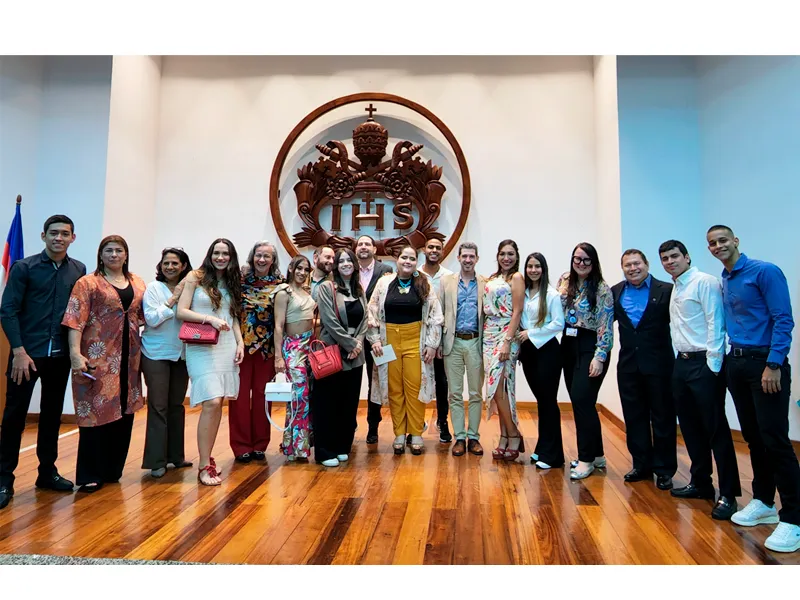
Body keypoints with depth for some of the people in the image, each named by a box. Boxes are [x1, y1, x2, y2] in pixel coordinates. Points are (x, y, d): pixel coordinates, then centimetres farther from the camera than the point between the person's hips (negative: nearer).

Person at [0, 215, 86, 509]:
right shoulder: (24, 267, -4)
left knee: (52, 414, 12)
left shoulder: (79, 270, 5)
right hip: (28, 353, -3)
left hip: (60, 355, 3)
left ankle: (47, 472, 25)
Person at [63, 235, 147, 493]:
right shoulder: (88, 283, -3)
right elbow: (76, 320, -11)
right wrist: (75, 353, -19)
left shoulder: (138, 283, 12)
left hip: (128, 357, 5)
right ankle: (90, 475, 11)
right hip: (98, 356, -5)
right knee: (96, 411, -1)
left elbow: (144, 316, 19)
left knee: (124, 411, 11)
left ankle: (112, 469, 26)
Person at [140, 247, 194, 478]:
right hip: (156, 355, -4)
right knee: (158, 406, -3)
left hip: (181, 354, 4)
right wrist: (174, 298, -18)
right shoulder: (153, 287, -5)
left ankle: (175, 455, 23)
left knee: (177, 405, 12)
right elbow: (152, 319, -14)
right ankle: (156, 461, 6)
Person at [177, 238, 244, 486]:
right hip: (203, 347, -5)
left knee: (218, 403, 6)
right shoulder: (196, 277, 0)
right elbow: (181, 311, -7)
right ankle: (204, 465, -2)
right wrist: (210, 319, -18)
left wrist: (240, 342, 4)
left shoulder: (231, 282, 14)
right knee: (211, 403, -13)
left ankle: (208, 457, 20)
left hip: (227, 347, 5)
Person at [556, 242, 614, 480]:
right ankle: (596, 454, 23)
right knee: (578, 401, 9)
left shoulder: (602, 289, -9)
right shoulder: (564, 281, 8)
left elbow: (606, 326, -12)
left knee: (582, 400, -9)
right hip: (568, 345, 6)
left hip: (590, 347, -6)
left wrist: (599, 357, -17)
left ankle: (586, 459, 4)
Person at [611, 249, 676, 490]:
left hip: (659, 363, -4)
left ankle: (664, 469, 20)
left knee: (663, 416, 7)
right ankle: (641, 465, 25)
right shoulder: (615, 292, 8)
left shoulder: (666, 290, -5)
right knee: (634, 417, 11)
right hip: (628, 364, 4)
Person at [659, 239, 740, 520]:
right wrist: (679, 361, 10)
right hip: (682, 363, 8)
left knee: (716, 429, -3)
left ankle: (728, 494, 7)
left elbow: (715, 324, -14)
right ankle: (700, 483, 26)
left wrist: (712, 365, -16)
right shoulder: (675, 289, 17)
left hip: (704, 363, -8)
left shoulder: (705, 282, -8)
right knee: (690, 427, 13)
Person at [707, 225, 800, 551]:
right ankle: (763, 502, 26)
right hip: (736, 363, 7)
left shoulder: (764, 272, -9)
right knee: (752, 436, 13)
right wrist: (731, 358, 11)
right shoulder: (724, 281, 12)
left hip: (765, 363, -7)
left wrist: (773, 365, -18)